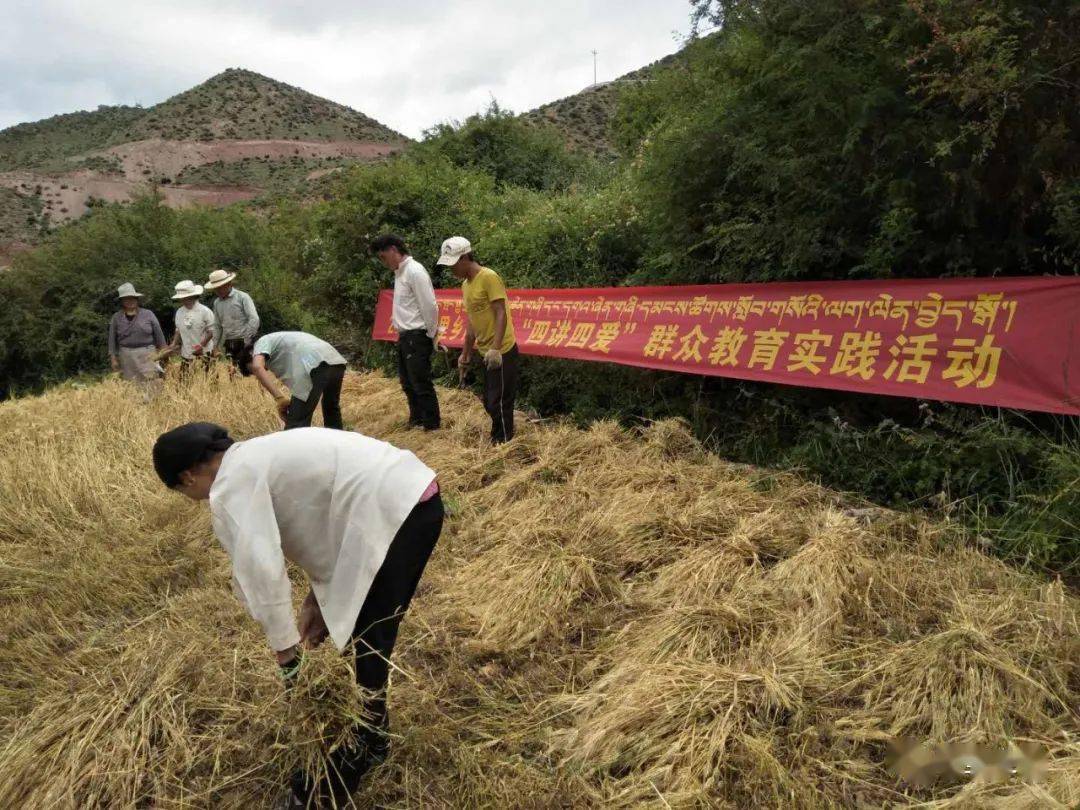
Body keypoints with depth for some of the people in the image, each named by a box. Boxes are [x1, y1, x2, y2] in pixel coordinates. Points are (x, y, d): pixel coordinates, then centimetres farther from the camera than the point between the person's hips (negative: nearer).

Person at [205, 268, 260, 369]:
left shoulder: (242, 297, -5)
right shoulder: (217, 302, 13)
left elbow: (254, 320, -13)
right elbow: (217, 326, 20)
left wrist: (247, 341, -16)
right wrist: (215, 346, 13)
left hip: (244, 344, -5)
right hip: (229, 345, 5)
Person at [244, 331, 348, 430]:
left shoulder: (263, 342, 14)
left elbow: (257, 367, -9)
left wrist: (279, 397, -14)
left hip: (317, 364, -9)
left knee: (297, 421, -3)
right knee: (331, 411, 30)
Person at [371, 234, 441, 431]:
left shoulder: (414, 271, -16)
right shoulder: (399, 272, 13)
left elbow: (430, 306, -18)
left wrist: (431, 335, -11)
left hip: (417, 337, -10)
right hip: (405, 335, 10)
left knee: (421, 384, -4)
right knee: (408, 382, 19)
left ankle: (432, 426, 6)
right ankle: (416, 420, 33)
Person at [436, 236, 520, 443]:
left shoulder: (489, 277, -14)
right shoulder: (465, 284, 12)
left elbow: (501, 314, -19)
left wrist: (495, 349, -27)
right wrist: (466, 353, 20)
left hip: (501, 353, -9)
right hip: (486, 353, 9)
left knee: (499, 403, -3)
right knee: (489, 402, 15)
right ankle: (499, 439, 26)